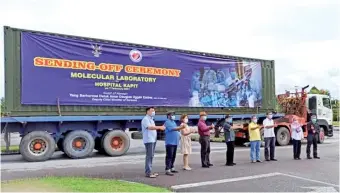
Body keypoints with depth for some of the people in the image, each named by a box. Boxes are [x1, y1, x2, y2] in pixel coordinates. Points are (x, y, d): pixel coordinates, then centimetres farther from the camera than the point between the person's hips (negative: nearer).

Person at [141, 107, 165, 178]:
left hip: (153, 140, 10)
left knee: (151, 156, 11)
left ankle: (149, 171, 17)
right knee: (149, 156, -10)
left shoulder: (151, 119, 21)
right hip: (148, 140, -10)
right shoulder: (146, 119, -10)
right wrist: (159, 127, -26)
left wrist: (160, 127, 7)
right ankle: (148, 173, -7)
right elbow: (150, 127, -24)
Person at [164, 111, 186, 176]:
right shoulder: (167, 122, -8)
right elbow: (172, 129, -22)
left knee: (173, 156, 12)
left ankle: (172, 168, 21)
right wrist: (180, 127, -30)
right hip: (170, 142, -9)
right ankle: (167, 170, -9)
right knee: (169, 156, -10)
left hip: (175, 142, 9)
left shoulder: (174, 122, 20)